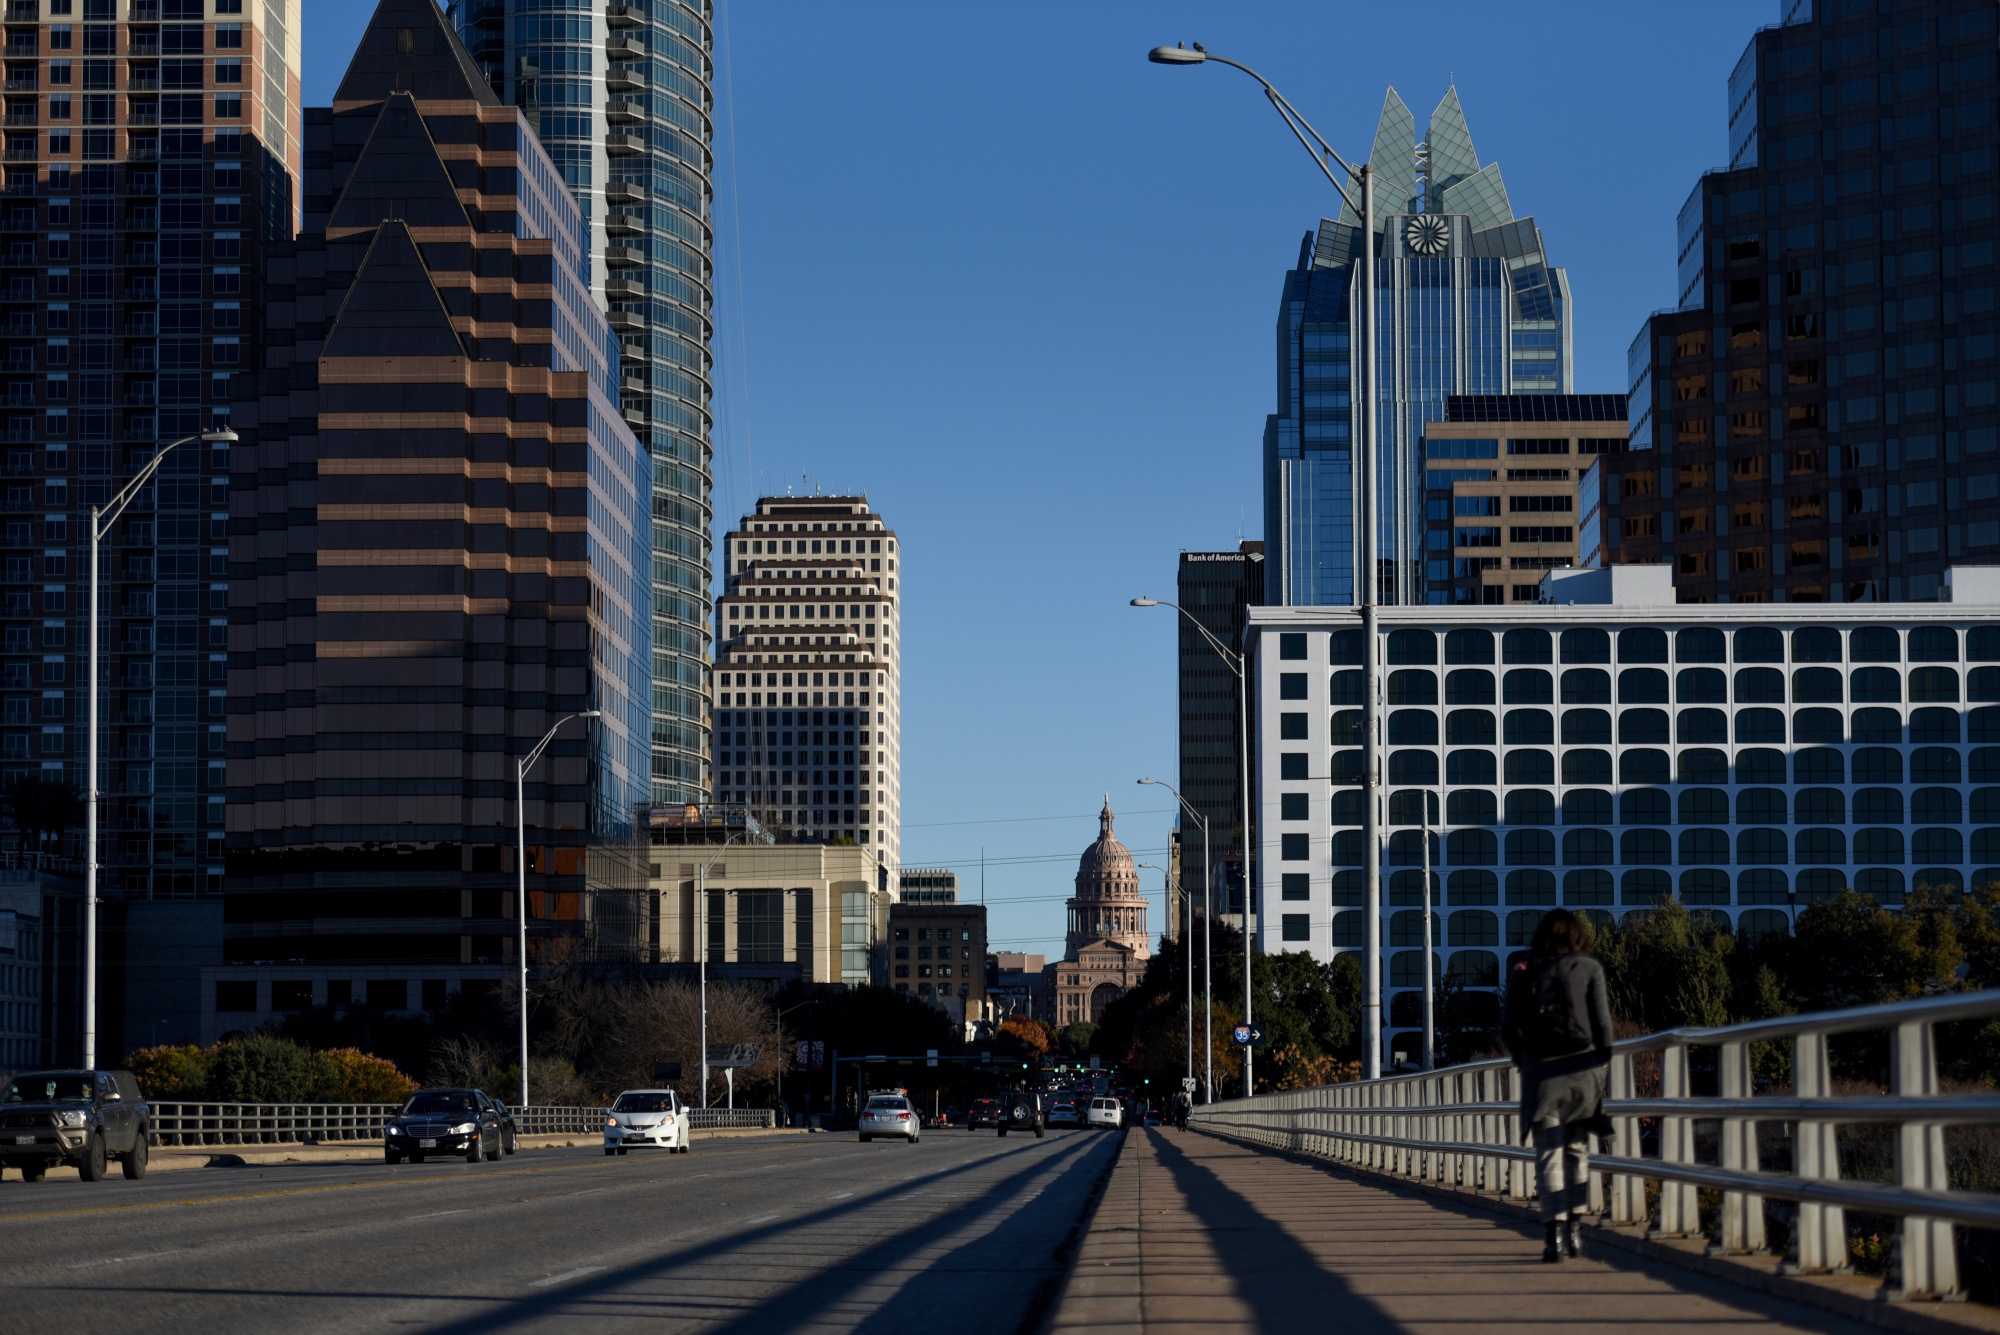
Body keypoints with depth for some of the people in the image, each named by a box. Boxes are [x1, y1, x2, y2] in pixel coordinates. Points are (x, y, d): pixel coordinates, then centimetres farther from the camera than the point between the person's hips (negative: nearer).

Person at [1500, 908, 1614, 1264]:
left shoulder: (1522, 973, 5)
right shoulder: (1589, 968, 1)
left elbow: (1509, 1029, 2)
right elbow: (1602, 1022, -5)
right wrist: (1603, 1061, 8)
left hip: (1541, 1073, 0)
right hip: (1582, 1068, 0)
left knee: (1548, 1155, 1)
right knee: (1577, 1148, 15)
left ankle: (1555, 1232, -12)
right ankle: (1576, 1229, 15)